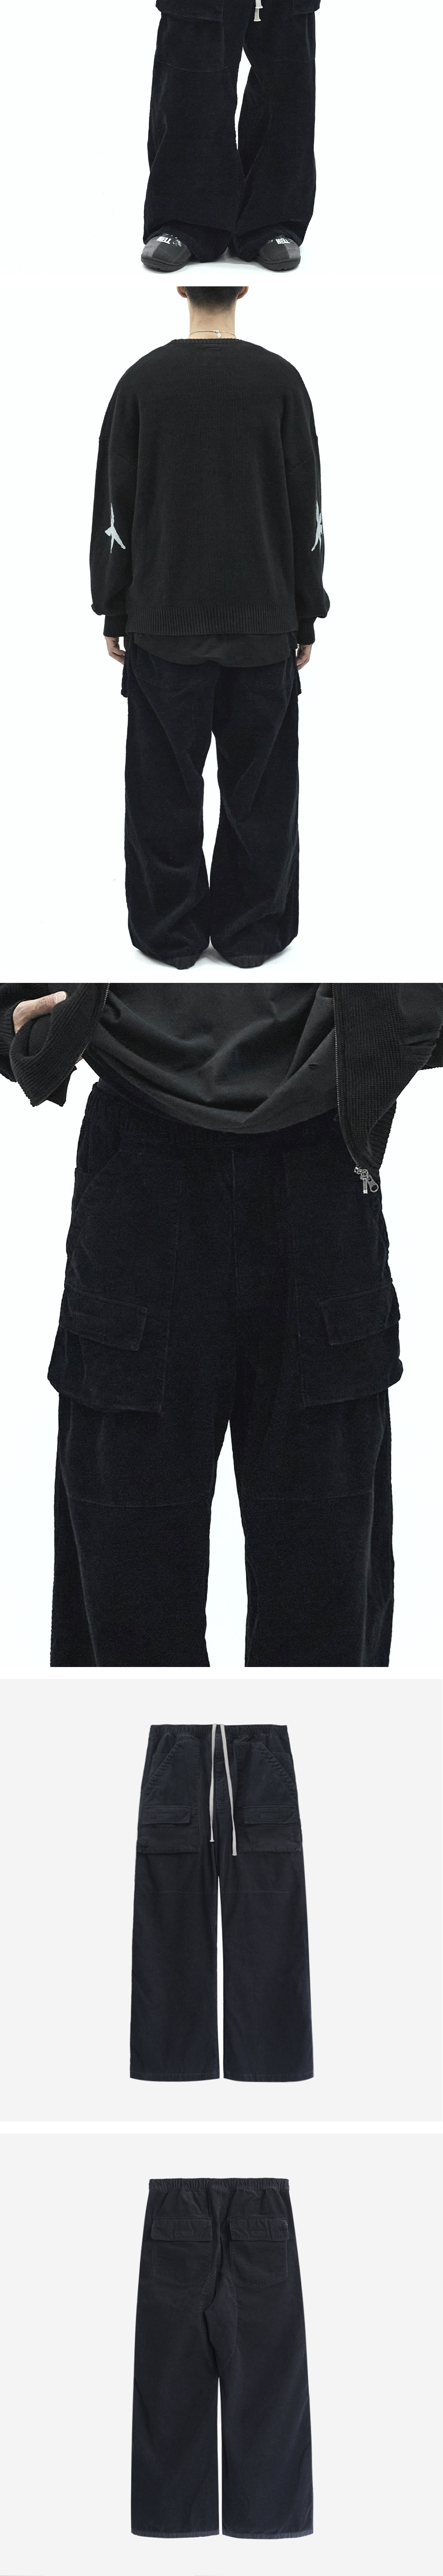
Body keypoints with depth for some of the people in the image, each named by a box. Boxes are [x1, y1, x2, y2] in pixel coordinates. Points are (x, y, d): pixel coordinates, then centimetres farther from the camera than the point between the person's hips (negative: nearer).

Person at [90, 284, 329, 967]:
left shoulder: (142, 382, -4)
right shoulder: (280, 381, -4)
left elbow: (116, 509, -1)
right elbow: (306, 510, -1)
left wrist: (114, 613, 9)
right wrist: (306, 618, 8)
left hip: (164, 626, 0)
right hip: (263, 628, 0)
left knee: (166, 788, 6)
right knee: (259, 788, 7)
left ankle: (170, 933, 10)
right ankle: (251, 930, 11)